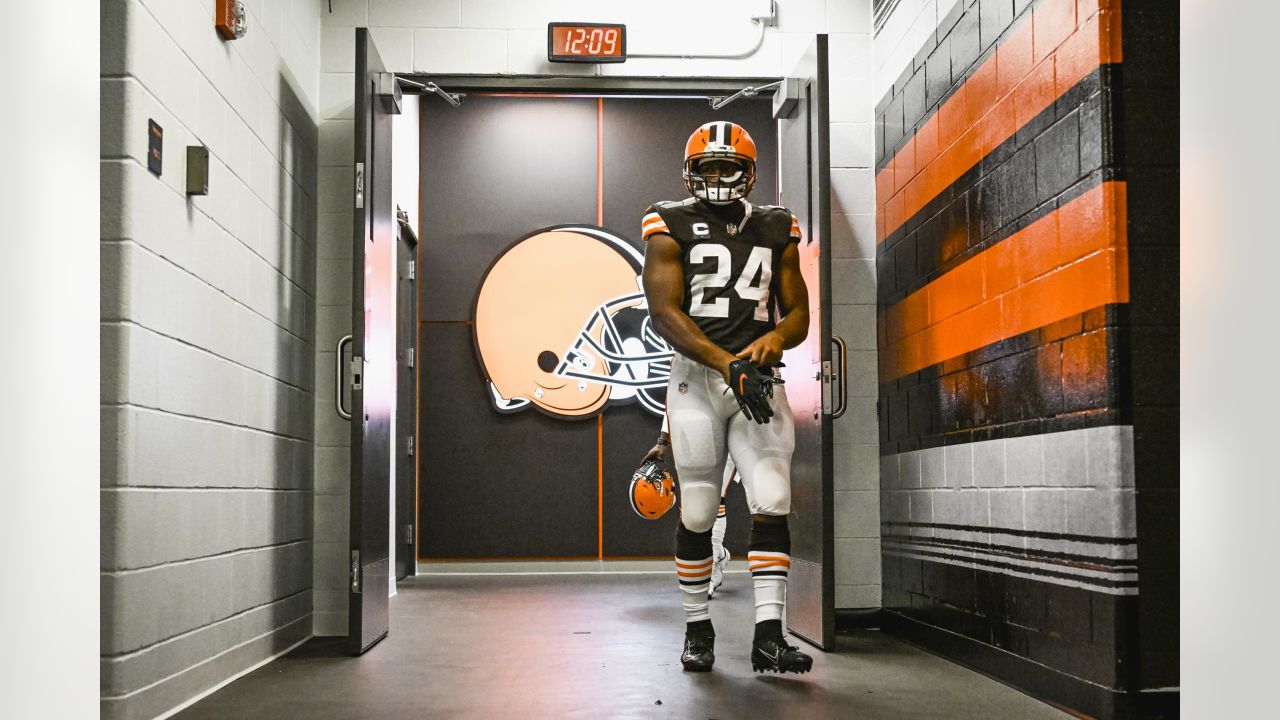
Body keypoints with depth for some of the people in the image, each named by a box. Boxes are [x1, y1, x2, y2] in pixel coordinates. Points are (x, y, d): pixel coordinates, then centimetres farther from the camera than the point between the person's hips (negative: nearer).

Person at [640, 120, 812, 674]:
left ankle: (768, 635, -7)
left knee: (772, 503, -9)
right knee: (697, 511, 3)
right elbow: (664, 313, -8)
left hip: (760, 379, 2)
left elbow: (799, 313, 12)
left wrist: (774, 340, -13)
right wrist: (727, 364, -19)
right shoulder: (671, 229, 2)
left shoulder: (776, 231, 12)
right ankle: (698, 629, 18)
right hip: (696, 377, -2)